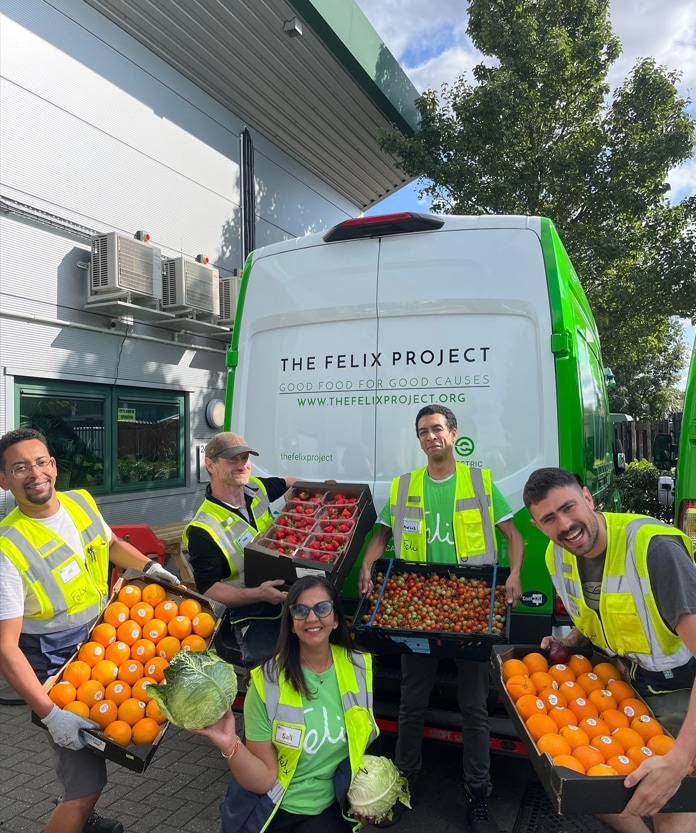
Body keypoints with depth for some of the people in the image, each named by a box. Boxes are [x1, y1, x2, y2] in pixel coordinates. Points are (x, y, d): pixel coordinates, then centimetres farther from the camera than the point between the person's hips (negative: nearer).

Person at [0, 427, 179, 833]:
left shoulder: (82, 503, -4)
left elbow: (112, 544, 20)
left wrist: (149, 565, 6)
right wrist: (49, 714, -27)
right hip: (55, 669, -7)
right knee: (88, 784, -7)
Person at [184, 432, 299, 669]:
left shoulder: (256, 487, 2)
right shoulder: (203, 530, -17)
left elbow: (287, 483, 24)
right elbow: (208, 589, -15)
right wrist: (258, 594, -27)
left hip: (290, 596, 7)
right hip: (254, 616, -7)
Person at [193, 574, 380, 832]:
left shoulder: (359, 668, -9)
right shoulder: (266, 682, -17)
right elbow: (265, 780, -14)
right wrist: (230, 745, -29)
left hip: (329, 810, 0)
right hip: (272, 811, 1)